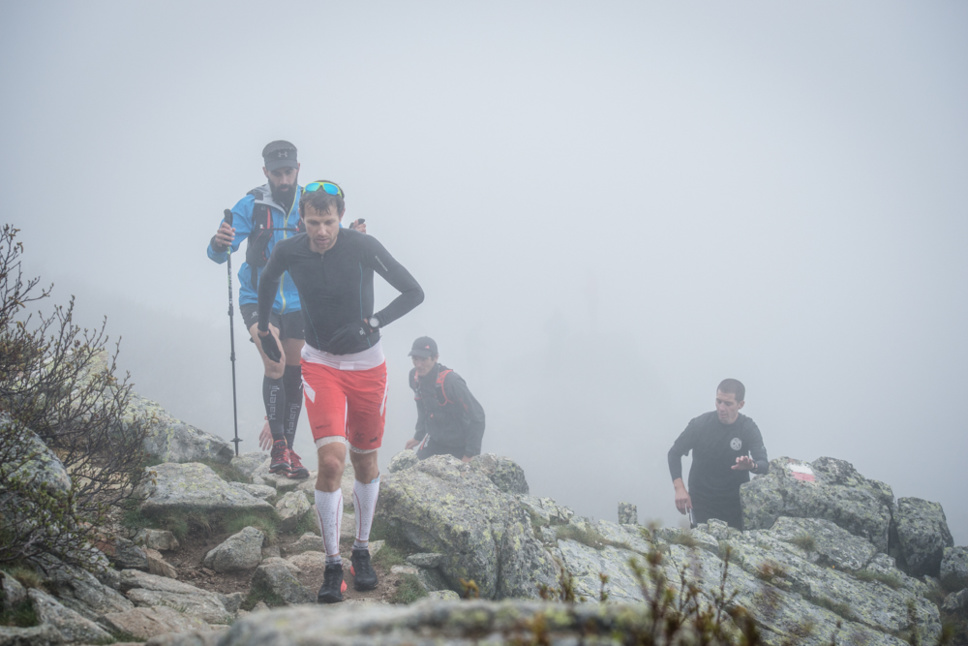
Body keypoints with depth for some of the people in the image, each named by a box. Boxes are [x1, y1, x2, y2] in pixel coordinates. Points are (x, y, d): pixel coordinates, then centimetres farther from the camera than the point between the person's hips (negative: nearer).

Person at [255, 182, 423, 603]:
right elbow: (267, 281, 14)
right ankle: (332, 565, -7)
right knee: (331, 461, -17)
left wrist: (372, 323, -27)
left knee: (365, 461, 12)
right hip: (320, 365, 0)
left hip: (367, 366, 0)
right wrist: (263, 328, 21)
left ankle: (362, 550, 33)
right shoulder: (288, 253, -11)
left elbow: (413, 292, -15)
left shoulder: (363, 247, -18)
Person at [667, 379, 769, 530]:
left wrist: (751, 465, -42)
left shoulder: (748, 428, -8)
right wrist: (679, 488, -13)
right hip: (701, 502, -1)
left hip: (735, 502, 1)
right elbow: (675, 453, -1)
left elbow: (764, 465, -17)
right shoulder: (700, 424, -8)